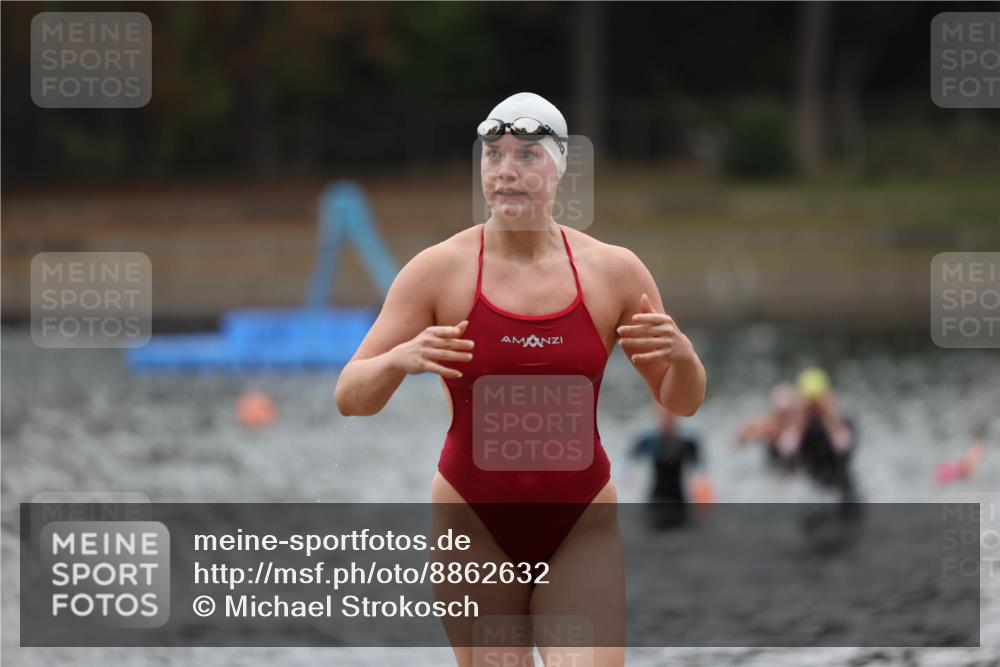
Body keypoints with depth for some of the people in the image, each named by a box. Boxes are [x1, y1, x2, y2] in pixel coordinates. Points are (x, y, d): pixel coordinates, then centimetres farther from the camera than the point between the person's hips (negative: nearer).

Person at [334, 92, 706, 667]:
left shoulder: (614, 272, 0)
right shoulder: (439, 270, -4)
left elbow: (682, 403, 9)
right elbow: (351, 398, -5)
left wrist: (682, 356, -14)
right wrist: (401, 359, -26)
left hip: (581, 527, 1)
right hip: (475, 522, -1)